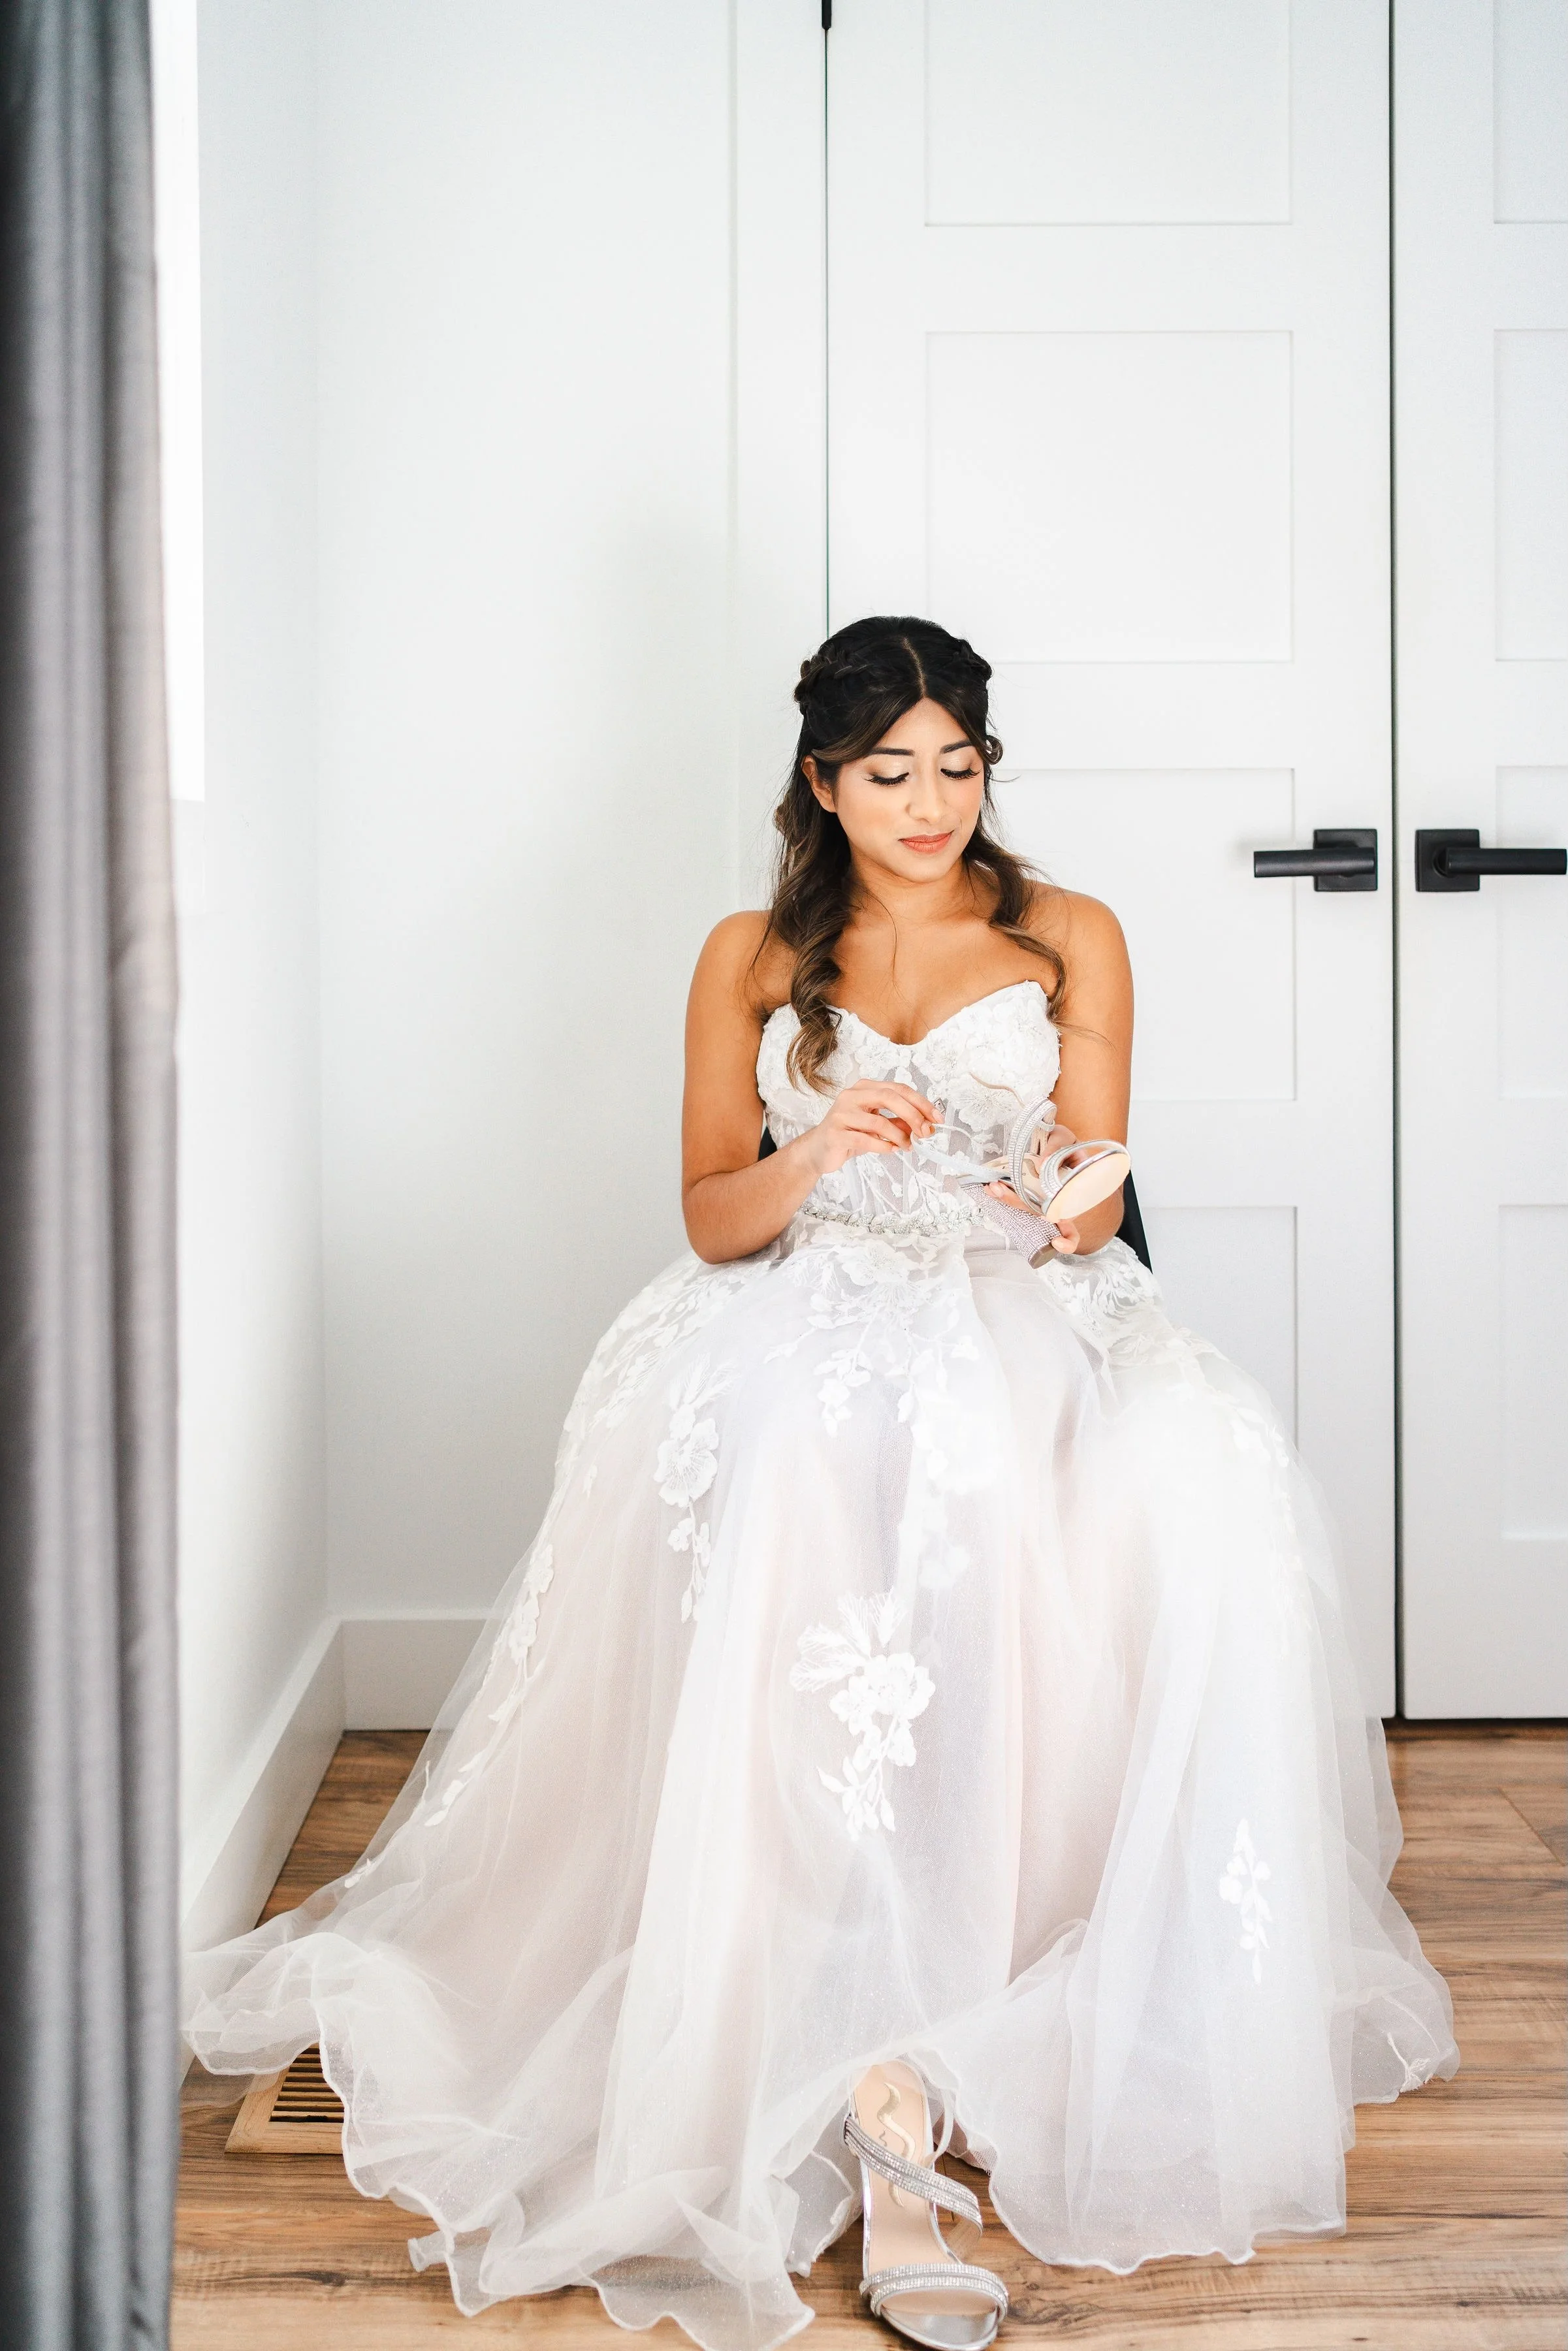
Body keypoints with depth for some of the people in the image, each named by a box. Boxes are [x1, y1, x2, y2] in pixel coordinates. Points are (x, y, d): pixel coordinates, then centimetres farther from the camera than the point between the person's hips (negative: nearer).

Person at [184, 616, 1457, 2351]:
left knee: (1200, 1478, -35)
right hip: (809, 1324, -1)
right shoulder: (751, 963, 15)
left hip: (1024, 1320, 1)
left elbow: (1095, 1200, 7)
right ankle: (892, 2089, -36)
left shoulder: (1072, 940, 14)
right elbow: (714, 1220, 8)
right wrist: (823, 1152, -14)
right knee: (797, 1510, -38)